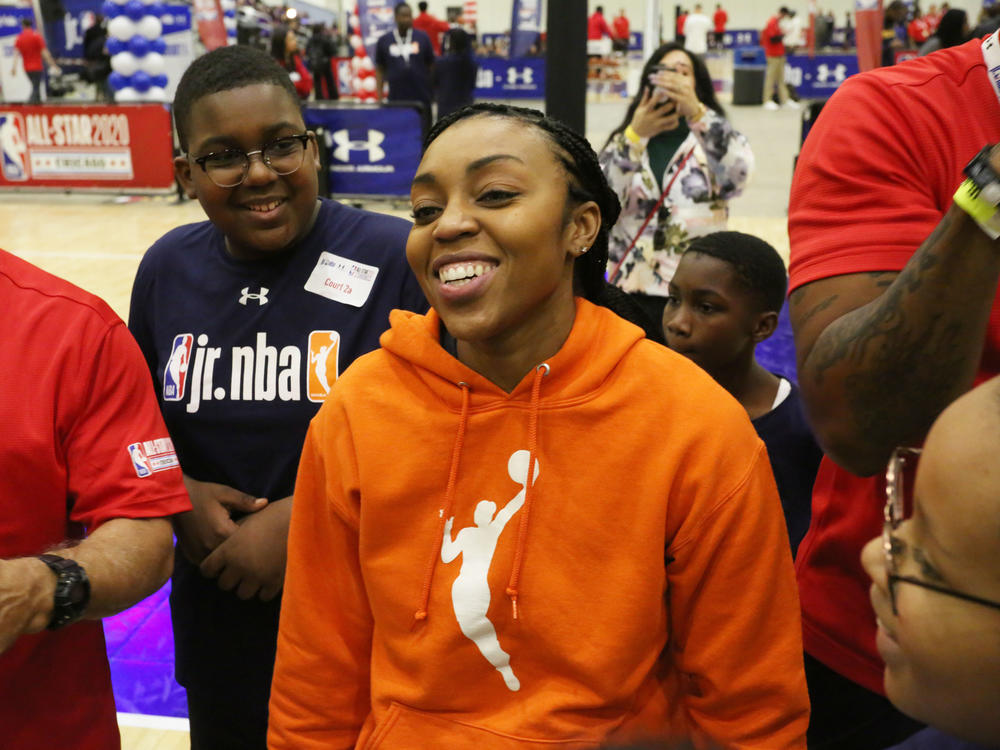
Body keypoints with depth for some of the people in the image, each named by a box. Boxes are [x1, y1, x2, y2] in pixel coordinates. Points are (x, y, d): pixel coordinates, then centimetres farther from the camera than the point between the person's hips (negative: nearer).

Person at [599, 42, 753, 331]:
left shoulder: (714, 143, 8)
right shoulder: (624, 143, 12)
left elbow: (739, 171, -17)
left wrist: (696, 113, -30)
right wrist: (635, 136, -16)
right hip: (632, 294, 1)